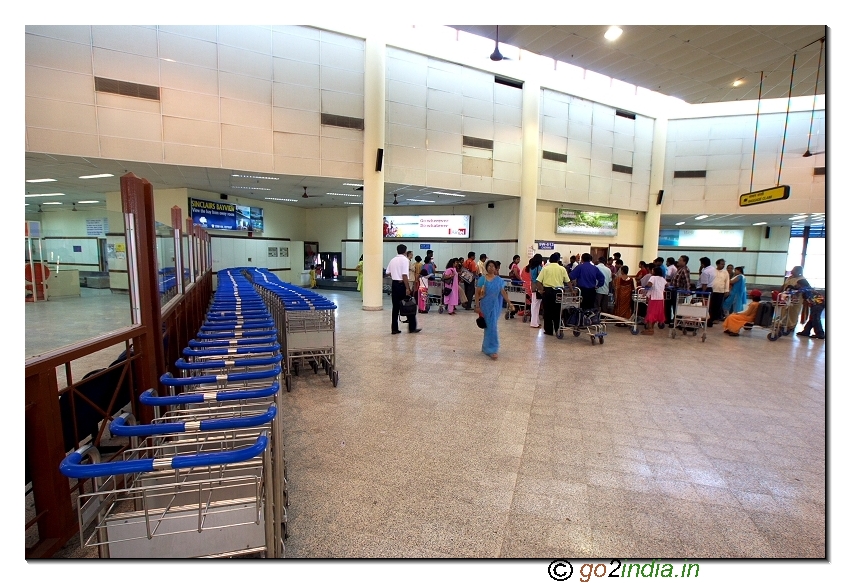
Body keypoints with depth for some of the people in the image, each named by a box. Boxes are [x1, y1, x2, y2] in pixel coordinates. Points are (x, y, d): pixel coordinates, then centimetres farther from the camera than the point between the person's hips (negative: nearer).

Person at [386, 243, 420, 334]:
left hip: (394, 284, 7)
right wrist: (407, 288, -17)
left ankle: (394, 329, 11)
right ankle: (412, 328, 9)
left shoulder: (392, 260, 11)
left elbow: (388, 273, 10)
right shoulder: (405, 260, -10)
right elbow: (404, 275, -18)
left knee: (395, 306, 9)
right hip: (402, 284, -6)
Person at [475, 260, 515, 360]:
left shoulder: (499, 280, 4)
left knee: (492, 326, 5)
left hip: (495, 306, 2)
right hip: (485, 306, -2)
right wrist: (477, 306, -8)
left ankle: (486, 347, 22)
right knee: (489, 327, 0)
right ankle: (491, 349, 6)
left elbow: (503, 292, 8)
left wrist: (509, 303, 1)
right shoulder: (482, 279, -3)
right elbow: (477, 293, -4)